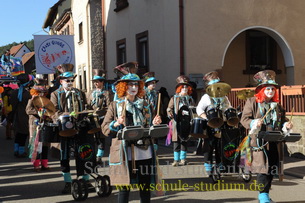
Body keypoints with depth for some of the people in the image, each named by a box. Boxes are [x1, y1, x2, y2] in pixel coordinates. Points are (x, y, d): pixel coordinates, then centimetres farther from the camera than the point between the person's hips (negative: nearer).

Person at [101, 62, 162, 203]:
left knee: (145, 185, 7)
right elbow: (105, 128, 0)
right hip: (124, 153, -3)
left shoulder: (144, 105, 14)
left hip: (144, 152, 3)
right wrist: (116, 124, -18)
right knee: (125, 186, 0)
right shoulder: (115, 105, 4)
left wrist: (154, 124, -2)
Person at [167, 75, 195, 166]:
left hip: (187, 123, 2)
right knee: (176, 141, -2)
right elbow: (169, 108, 3)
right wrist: (170, 114, -16)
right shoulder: (174, 98, 7)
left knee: (184, 141, 7)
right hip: (177, 122, -2)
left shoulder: (190, 99, 13)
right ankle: (176, 160, 4)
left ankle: (183, 159, 16)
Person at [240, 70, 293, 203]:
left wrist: (286, 126, 0)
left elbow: (281, 121, 22)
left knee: (272, 168, 7)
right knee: (263, 167, -10)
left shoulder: (277, 105, 16)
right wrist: (254, 123, -25)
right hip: (259, 141, -6)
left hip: (273, 141, 6)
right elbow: (244, 119, -6)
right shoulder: (252, 102, -1)